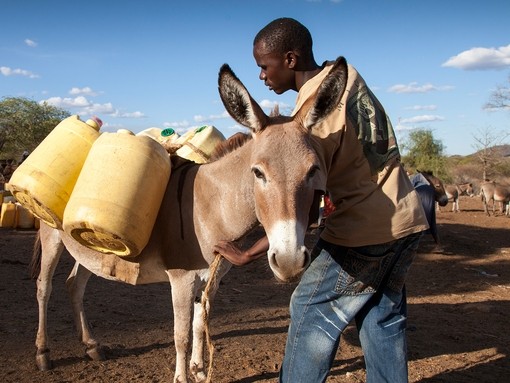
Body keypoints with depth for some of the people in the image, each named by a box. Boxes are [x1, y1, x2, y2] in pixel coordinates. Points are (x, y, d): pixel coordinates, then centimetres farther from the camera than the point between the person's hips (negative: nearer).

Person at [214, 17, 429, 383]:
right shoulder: (345, 73, 4)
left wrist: (247, 255, -15)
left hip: (362, 233, -8)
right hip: (408, 219, 8)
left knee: (312, 311, 5)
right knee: (383, 316, 17)